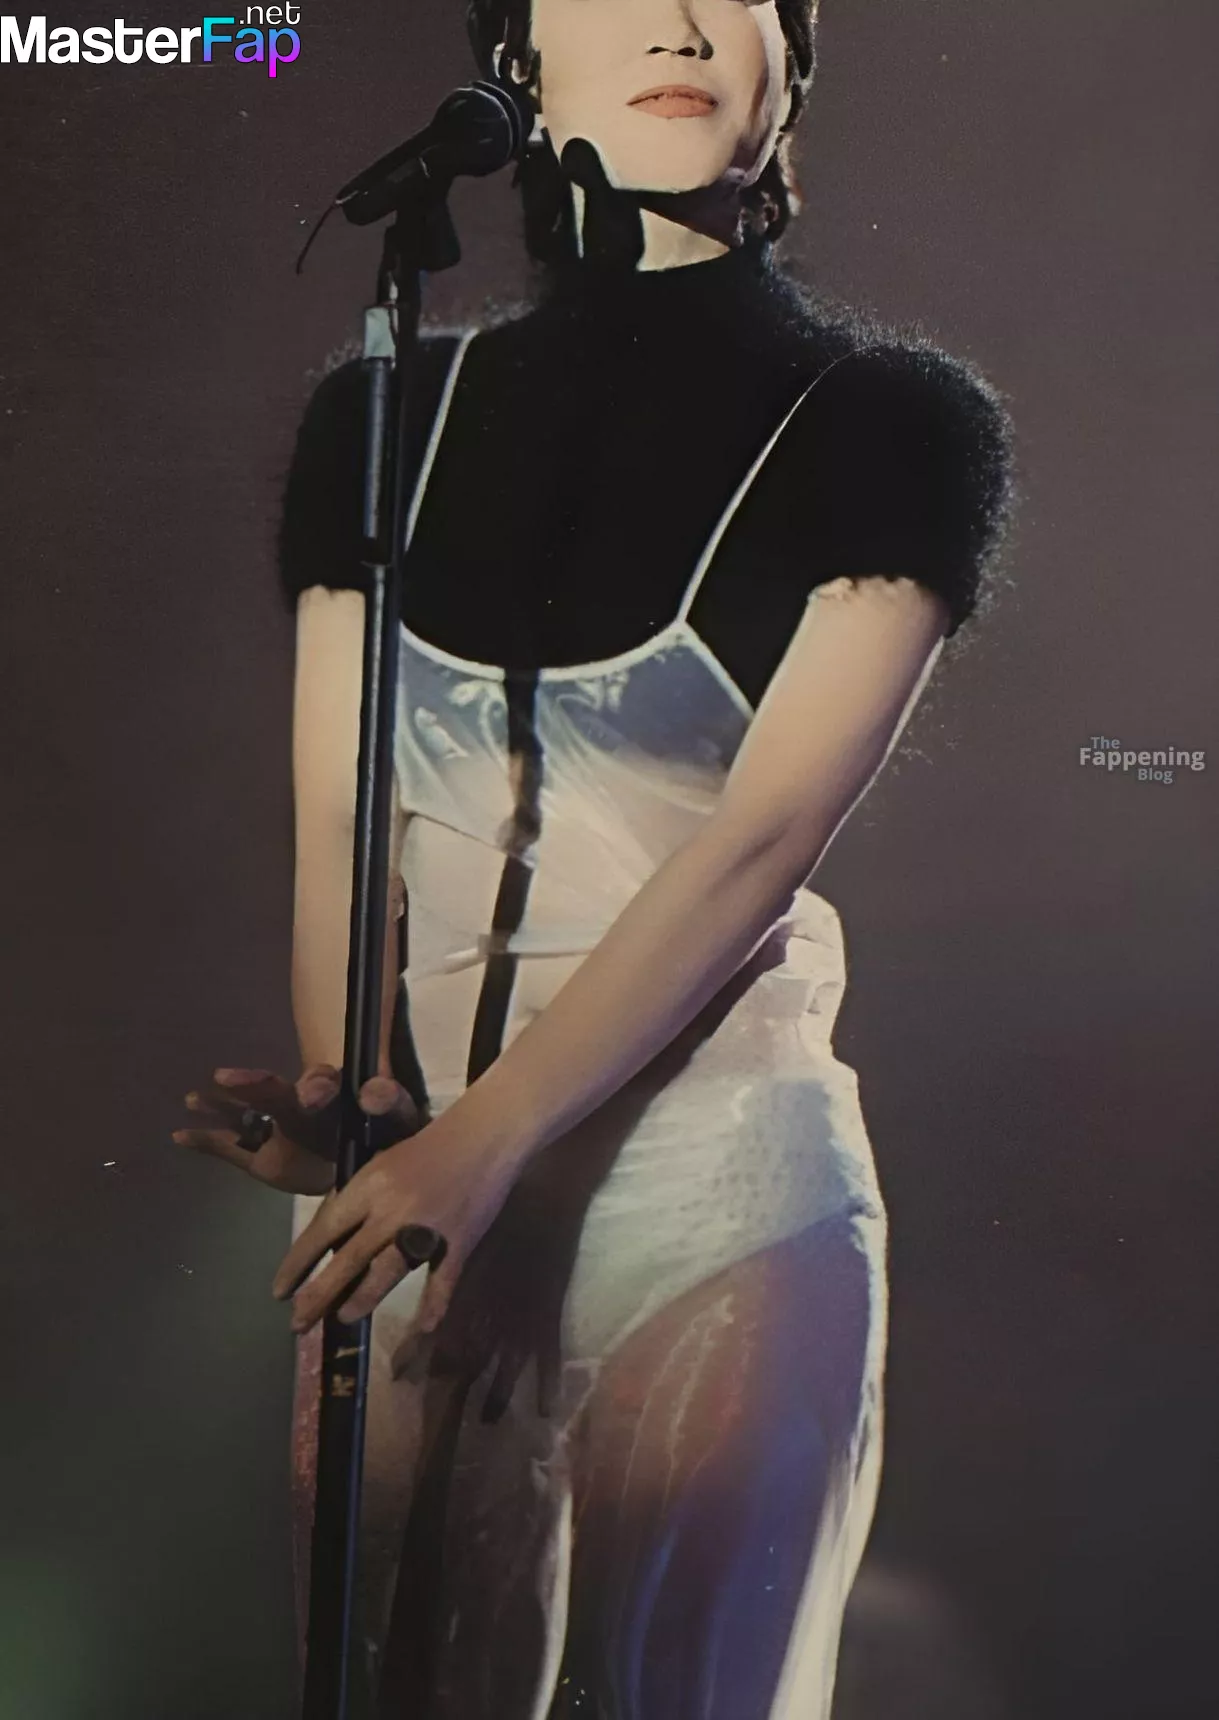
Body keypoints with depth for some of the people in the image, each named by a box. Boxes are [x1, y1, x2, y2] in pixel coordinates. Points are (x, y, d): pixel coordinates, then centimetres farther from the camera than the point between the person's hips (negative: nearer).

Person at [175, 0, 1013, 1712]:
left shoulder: (886, 418, -1)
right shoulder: (383, 418, 9)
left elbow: (765, 833, -12)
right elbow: (333, 818, 2)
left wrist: (482, 1142, -20)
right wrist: (345, 1097, -17)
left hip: (714, 1185, -3)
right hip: (405, 1182, 3)